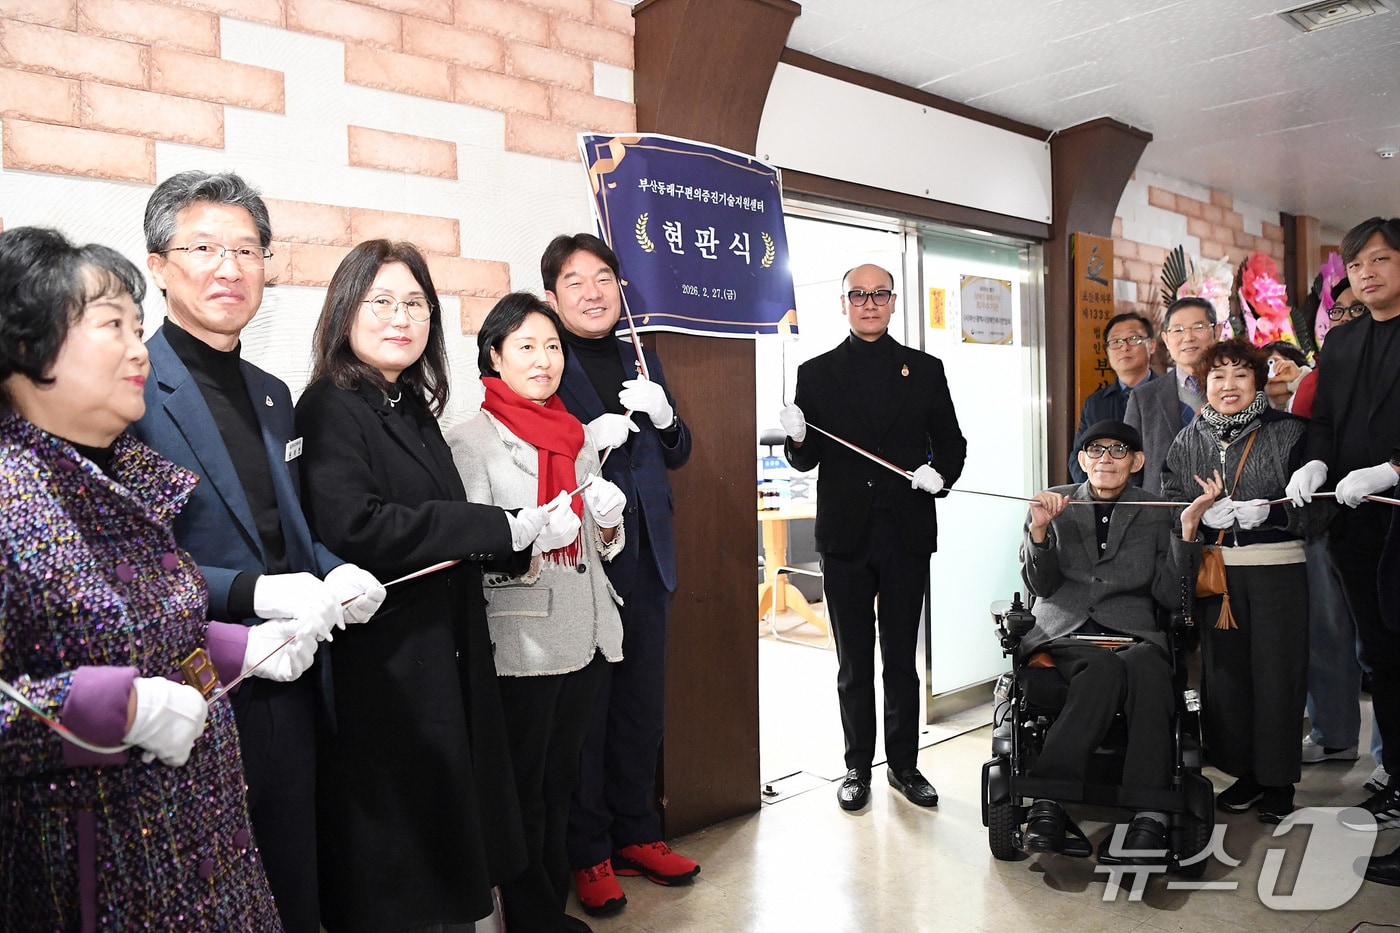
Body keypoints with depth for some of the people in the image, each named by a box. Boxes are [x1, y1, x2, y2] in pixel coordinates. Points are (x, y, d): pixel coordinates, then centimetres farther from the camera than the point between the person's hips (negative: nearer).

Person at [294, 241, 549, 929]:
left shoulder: (413, 410, 13)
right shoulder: (330, 409, -12)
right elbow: (354, 528, -26)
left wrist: (521, 548, 2)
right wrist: (499, 529, -21)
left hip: (446, 653, 8)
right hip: (382, 663, -8)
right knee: (389, 877, 5)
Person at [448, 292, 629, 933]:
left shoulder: (576, 436, 12)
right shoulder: (472, 439, -6)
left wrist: (609, 520, -5)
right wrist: (532, 540, -28)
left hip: (587, 634, 6)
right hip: (522, 644, -6)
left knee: (562, 783, 17)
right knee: (526, 790, 6)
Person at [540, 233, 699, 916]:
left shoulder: (641, 362, 15)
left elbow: (676, 455, 17)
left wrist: (663, 415, -3)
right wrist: (587, 441, -22)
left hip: (646, 558, 6)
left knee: (642, 705, 15)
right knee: (584, 710, 3)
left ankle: (635, 834, 31)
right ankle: (587, 855, 19)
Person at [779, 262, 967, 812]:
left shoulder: (925, 369, 8)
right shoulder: (817, 373, 5)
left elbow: (951, 441, 11)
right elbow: (806, 462, 3)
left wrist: (940, 474, -10)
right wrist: (797, 440, -19)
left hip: (907, 534, 1)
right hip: (846, 536, 0)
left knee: (901, 658, 10)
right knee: (854, 662, 9)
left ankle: (904, 763, 23)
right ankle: (858, 767, 21)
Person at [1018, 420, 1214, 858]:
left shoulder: (1156, 515, 16)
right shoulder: (1055, 502, 15)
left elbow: (1170, 596, 5)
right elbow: (1040, 585, 7)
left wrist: (1186, 529, -3)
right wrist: (1039, 529, -9)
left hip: (1133, 634, 1)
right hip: (1065, 631, -1)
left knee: (1148, 670, -35)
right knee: (1105, 668, -35)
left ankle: (1149, 818, -39)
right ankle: (1048, 802, -36)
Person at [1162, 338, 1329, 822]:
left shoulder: (1290, 433, 0)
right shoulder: (1187, 441, 9)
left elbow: (1318, 508, -3)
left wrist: (1269, 513, -19)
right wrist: (1203, 514, -11)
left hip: (1278, 569, -3)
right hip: (1215, 571, 3)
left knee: (1276, 672, 1)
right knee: (1224, 670, 6)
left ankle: (1278, 780, 15)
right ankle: (1244, 772, 22)